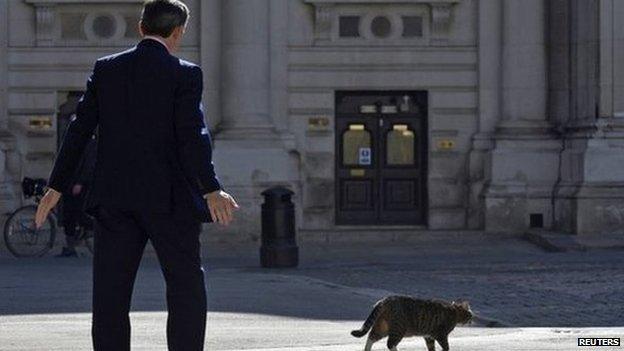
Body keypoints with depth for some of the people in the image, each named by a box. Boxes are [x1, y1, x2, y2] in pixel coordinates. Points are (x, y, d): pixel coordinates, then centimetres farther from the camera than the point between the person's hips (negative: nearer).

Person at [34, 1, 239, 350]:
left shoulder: (106, 69, 7)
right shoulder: (184, 74, -4)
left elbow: (80, 128, 7)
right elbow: (192, 135, -15)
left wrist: (56, 186, 11)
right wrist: (211, 190, -20)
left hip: (113, 197, 3)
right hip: (168, 198, -3)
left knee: (110, 293, 4)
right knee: (187, 288, 6)